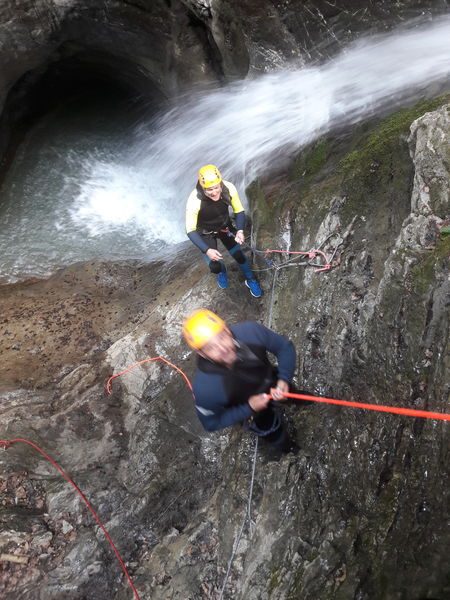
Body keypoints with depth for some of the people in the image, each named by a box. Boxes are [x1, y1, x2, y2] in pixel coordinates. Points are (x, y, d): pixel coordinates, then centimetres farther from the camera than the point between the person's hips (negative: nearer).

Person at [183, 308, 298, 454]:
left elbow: (284, 346, -18)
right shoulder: (206, 387, -42)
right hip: (254, 413, -2)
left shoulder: (250, 331, -37)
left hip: (272, 382, 2)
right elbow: (211, 423, -21)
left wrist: (284, 379, -32)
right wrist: (249, 408, -30)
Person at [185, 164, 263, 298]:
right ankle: (222, 273, 31)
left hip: (225, 226, 2)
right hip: (205, 232, -2)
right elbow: (191, 231, -29)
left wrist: (240, 231, -32)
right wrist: (207, 250, -40)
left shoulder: (229, 188, -30)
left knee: (239, 255, -3)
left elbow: (239, 211, -14)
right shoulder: (194, 200, -37)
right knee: (215, 266, -9)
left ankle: (250, 280, 27)